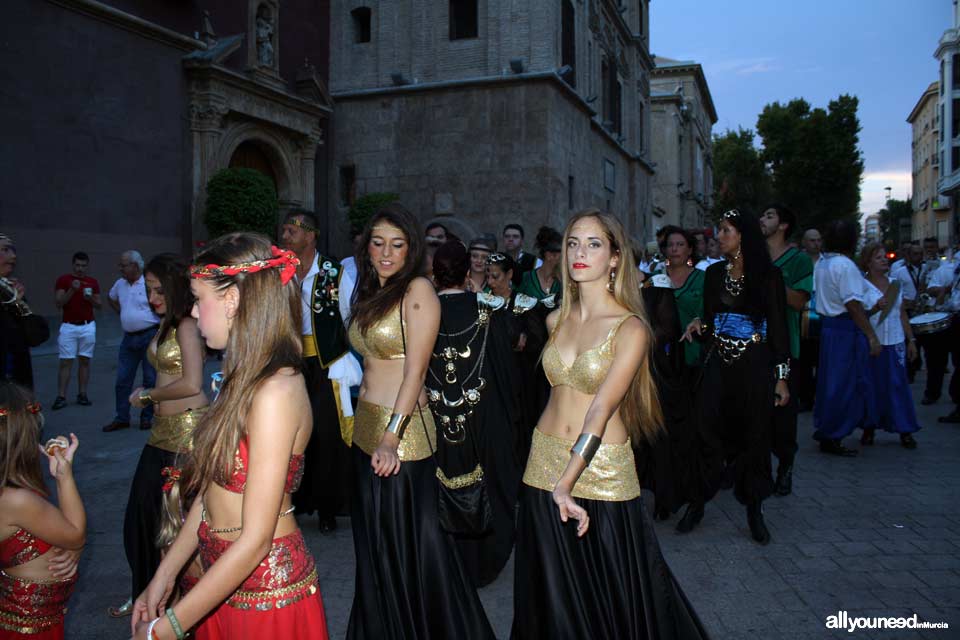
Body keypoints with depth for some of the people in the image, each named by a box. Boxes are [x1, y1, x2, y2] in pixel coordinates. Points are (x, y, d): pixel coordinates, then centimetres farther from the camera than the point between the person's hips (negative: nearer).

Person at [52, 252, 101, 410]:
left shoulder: (93, 282, 6)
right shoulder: (63, 280, -2)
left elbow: (98, 305, 9)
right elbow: (59, 303, -10)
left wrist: (91, 298, -13)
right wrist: (72, 290, -23)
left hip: (88, 326, 2)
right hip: (68, 327, -2)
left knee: (84, 361, 5)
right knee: (65, 362, -3)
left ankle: (82, 395, 10)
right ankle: (61, 397, -1)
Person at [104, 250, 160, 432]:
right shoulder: (120, 284, 8)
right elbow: (111, 298, 29)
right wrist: (122, 313, 15)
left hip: (150, 336, -6)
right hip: (129, 337, 6)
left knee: (150, 380, 4)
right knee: (123, 380, 7)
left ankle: (147, 417, 15)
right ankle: (121, 418, 16)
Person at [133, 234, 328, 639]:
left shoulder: (276, 393, -25)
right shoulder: (245, 381, 3)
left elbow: (255, 539, -24)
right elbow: (213, 489, 6)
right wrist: (164, 575, 6)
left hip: (266, 591, -7)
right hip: (225, 581, 7)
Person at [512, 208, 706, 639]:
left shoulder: (631, 328, -13)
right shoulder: (556, 319, 4)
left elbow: (601, 409, -19)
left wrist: (566, 484, -24)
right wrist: (556, 481, 15)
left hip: (602, 469, -5)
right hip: (546, 460, 5)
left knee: (610, 593, 9)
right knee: (553, 593, 16)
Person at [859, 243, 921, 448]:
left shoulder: (895, 284, 11)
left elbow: (902, 314, 14)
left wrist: (911, 340, 11)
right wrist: (873, 310, -20)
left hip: (895, 343, 4)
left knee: (898, 385, 3)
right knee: (872, 386, 3)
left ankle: (905, 431, 11)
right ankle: (869, 428, 15)